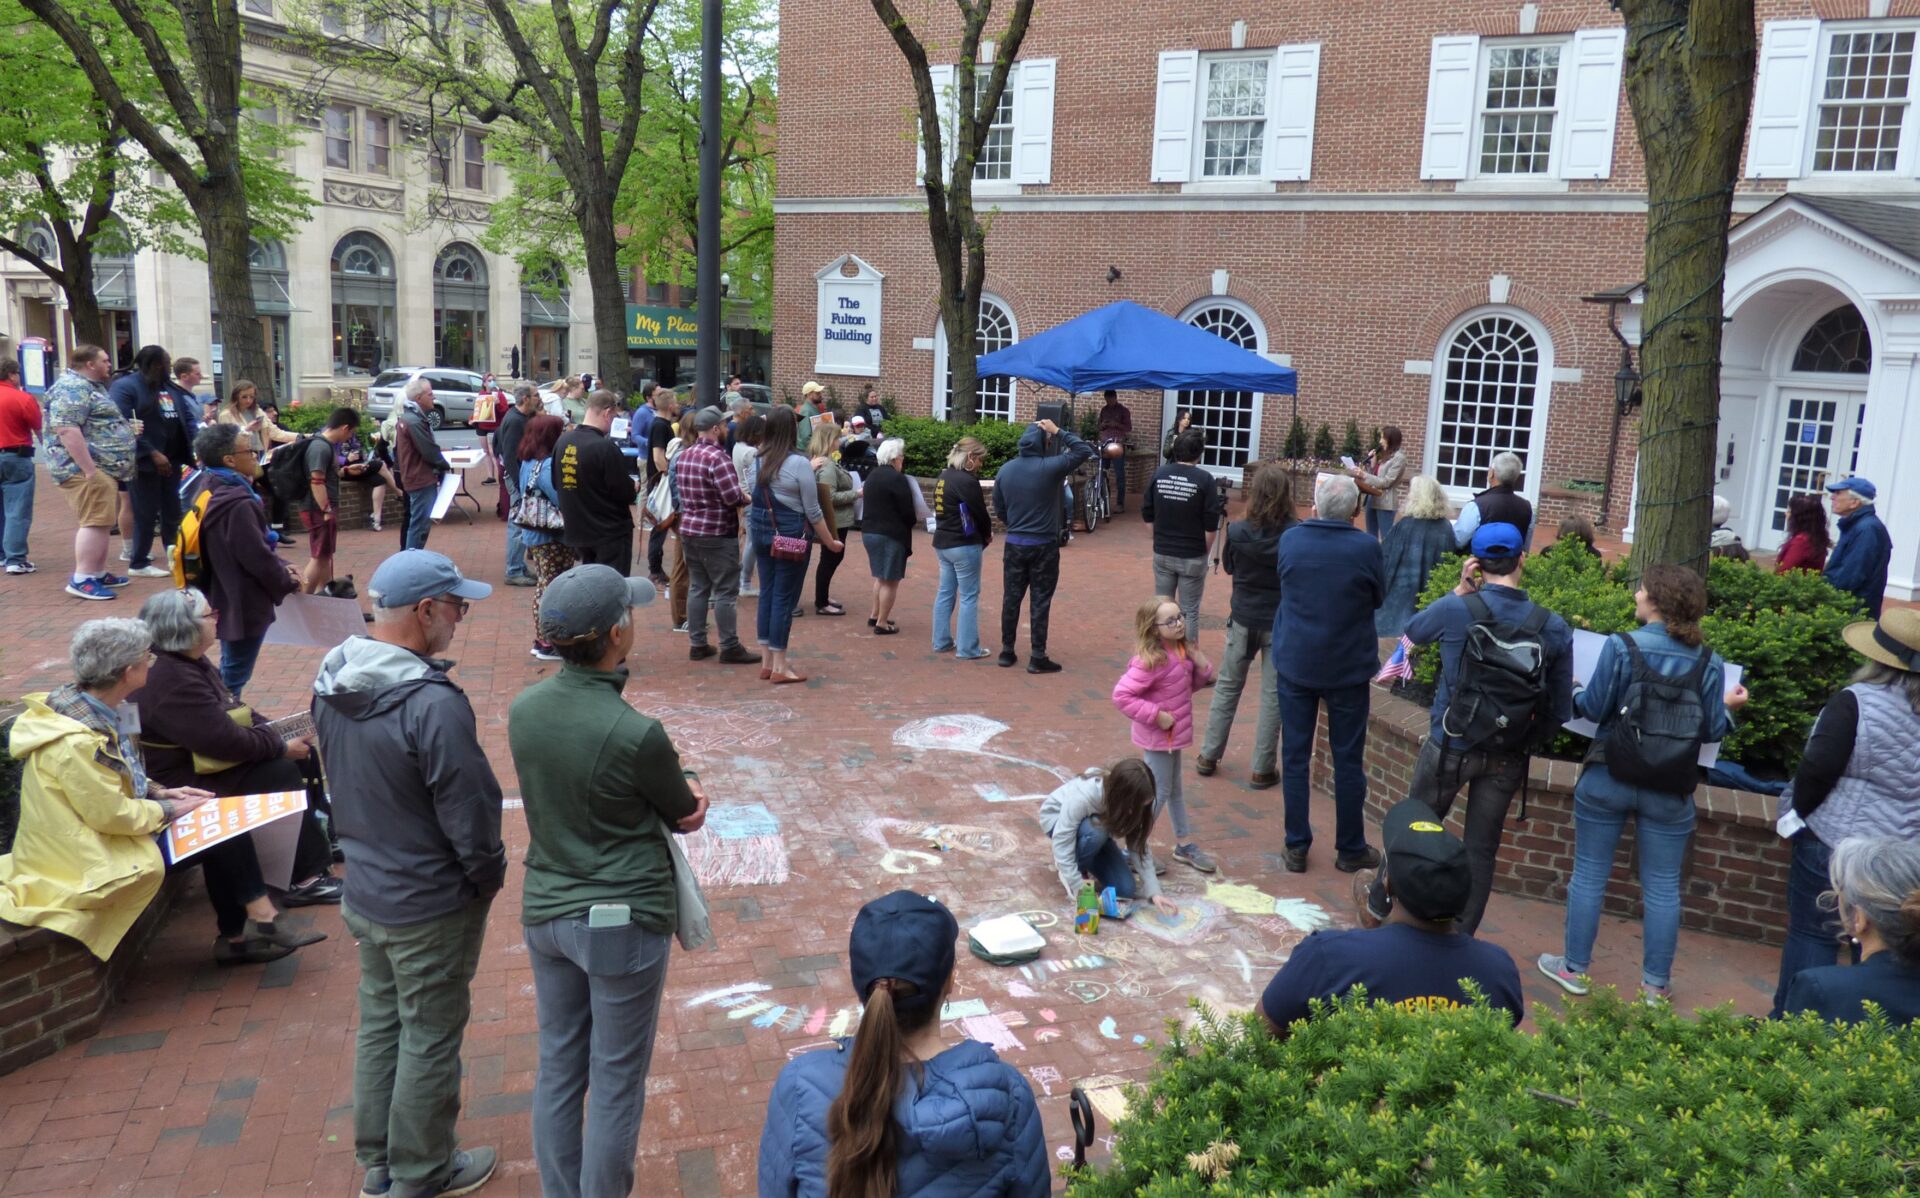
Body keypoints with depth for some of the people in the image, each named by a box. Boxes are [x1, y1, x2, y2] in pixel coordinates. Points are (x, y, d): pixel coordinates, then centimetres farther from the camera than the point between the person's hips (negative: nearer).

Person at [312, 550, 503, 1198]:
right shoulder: (433, 705, -30)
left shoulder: (333, 681, -3)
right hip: (430, 907, -8)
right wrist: (489, 876, -5)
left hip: (364, 890, 8)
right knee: (430, 1041, 11)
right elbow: (470, 815, -23)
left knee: (379, 1024, 23)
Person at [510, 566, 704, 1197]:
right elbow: (686, 813, -9)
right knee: (616, 1085, 11)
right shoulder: (635, 734, -26)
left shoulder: (523, 710, -6)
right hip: (623, 920, -6)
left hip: (545, 912, 7)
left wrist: (679, 794, -2)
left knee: (557, 1070, 20)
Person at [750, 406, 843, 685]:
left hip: (762, 535, 6)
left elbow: (752, 503, 5)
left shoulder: (758, 462, 4)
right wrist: (831, 542, -1)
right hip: (792, 538, -6)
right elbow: (813, 511, -10)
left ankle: (766, 662, 18)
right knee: (784, 598, -1)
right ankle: (779, 668, 3)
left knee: (767, 595, 12)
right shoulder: (798, 464, -13)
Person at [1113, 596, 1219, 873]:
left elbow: (1192, 685, 14)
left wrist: (1202, 667, -7)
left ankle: (1185, 845, 36)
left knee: (1175, 790, 21)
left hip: (1173, 735, 8)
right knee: (1159, 794, 1)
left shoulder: (1183, 651, 0)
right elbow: (1122, 695, -29)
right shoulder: (1150, 661, -26)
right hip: (1157, 738, -8)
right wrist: (1156, 715, -26)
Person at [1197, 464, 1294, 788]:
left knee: (1227, 687, 17)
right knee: (1273, 695, 8)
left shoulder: (1238, 531, -12)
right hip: (1281, 623, -2)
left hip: (1243, 619, 2)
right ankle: (1261, 770, 13)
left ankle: (1208, 757, 25)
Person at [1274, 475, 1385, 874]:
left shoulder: (1290, 539, -7)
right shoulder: (1366, 547, -14)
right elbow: (1379, 598, -1)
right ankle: (1350, 849, 21)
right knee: (1348, 761, 11)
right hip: (1348, 669, -2)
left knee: (1295, 756, 10)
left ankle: (1296, 848, 16)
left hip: (1294, 664, 2)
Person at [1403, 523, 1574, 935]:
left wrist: (1460, 590, 3)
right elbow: (1561, 710, -1)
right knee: (1481, 851, 12)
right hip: (1508, 759, 2)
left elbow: (1412, 630, 8)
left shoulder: (1455, 610, -16)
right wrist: (1529, 738, 15)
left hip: (1450, 747, -2)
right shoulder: (1555, 629, -7)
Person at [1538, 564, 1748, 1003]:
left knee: (1589, 874, 10)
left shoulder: (1623, 646, -13)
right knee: (1663, 886, 12)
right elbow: (1712, 729, 0)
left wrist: (1574, 690, 10)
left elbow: (1595, 708, -12)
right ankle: (1656, 983, 20)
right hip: (1670, 788, 2)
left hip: (1608, 778, -2)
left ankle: (1574, 967, 19)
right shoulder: (1708, 662, -4)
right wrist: (1728, 706, 21)